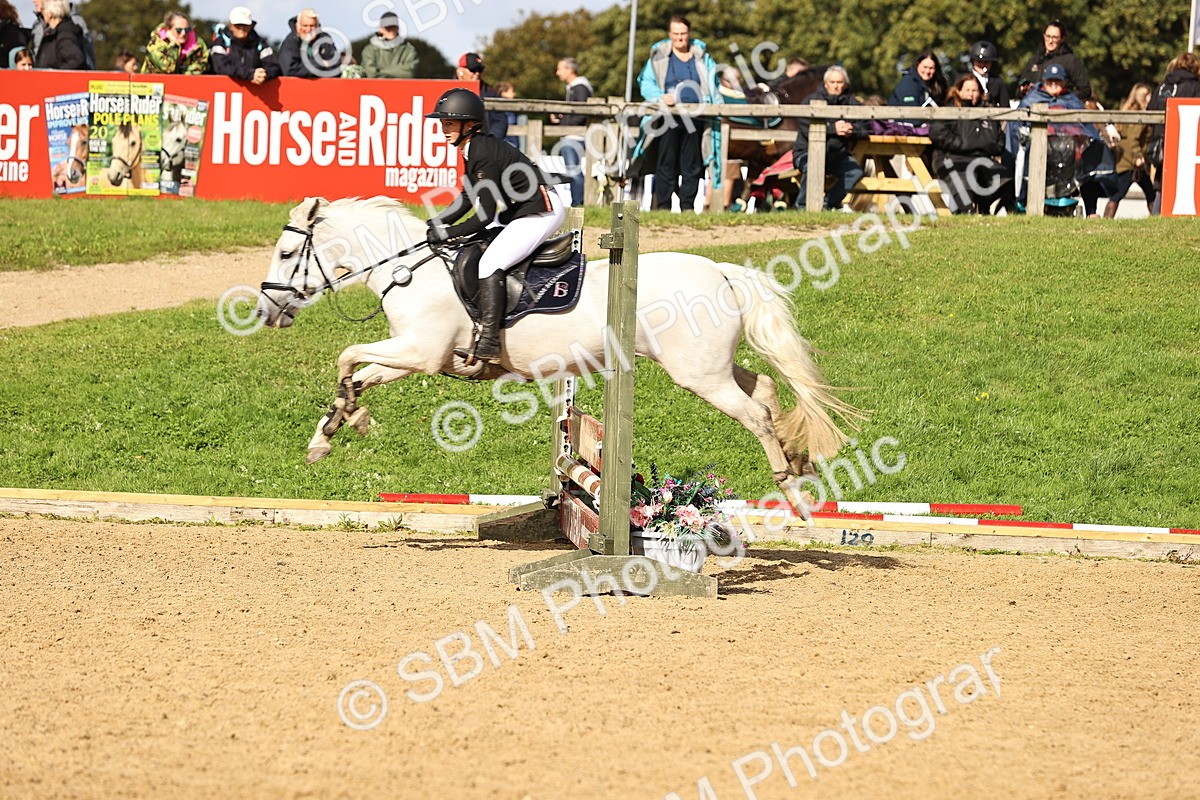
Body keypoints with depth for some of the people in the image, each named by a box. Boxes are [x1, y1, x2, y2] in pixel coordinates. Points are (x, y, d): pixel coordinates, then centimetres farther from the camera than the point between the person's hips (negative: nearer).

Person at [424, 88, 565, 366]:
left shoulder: (484, 153, -22)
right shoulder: (473, 149, 9)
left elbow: (484, 216, -23)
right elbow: (469, 198, 18)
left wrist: (445, 233, -20)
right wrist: (436, 224, 6)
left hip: (541, 213, -11)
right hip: (519, 212, 11)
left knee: (490, 263, -24)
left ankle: (488, 344, -29)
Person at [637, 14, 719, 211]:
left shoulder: (702, 56, 12)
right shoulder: (659, 56, 5)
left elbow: (713, 84, 15)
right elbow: (646, 83, 2)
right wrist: (660, 97, -17)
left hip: (695, 119, 2)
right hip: (669, 119, -2)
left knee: (692, 164, 3)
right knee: (666, 163, -3)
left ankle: (687, 205, 7)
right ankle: (662, 205, -2)